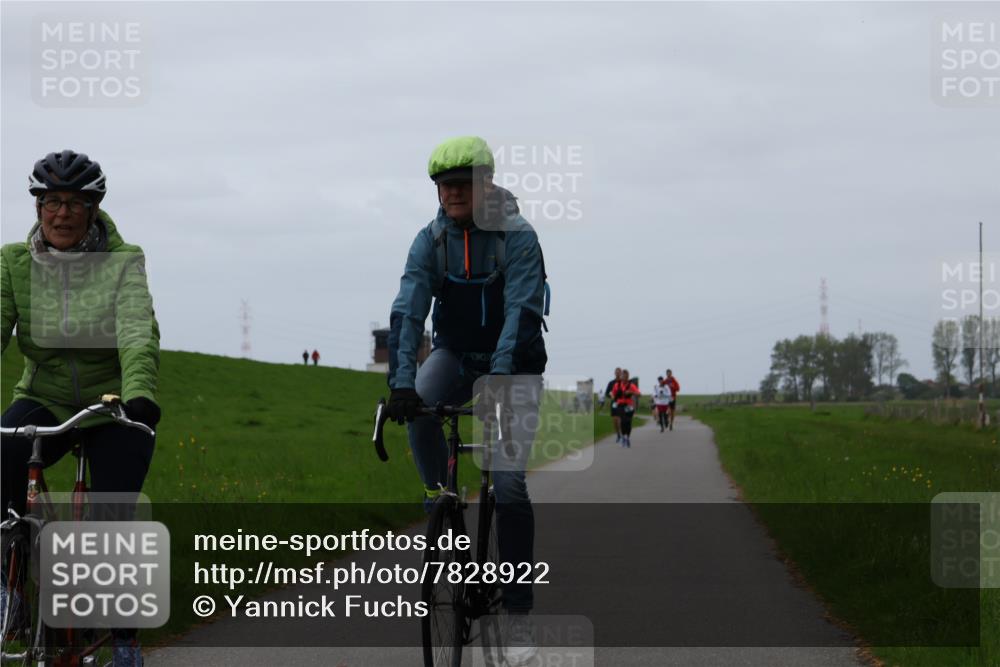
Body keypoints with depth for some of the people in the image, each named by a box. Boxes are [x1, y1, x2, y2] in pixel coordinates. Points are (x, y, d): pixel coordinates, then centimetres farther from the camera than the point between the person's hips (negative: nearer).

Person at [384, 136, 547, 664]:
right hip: (457, 353, 3)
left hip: (513, 363, -3)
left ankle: (518, 611, -7)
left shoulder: (518, 237, -18)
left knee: (509, 482, -13)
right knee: (418, 404, -33)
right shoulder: (431, 240, -9)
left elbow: (521, 314, -28)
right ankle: (438, 493, -6)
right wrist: (401, 382, -34)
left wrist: (497, 381, -41)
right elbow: (407, 311, -19)